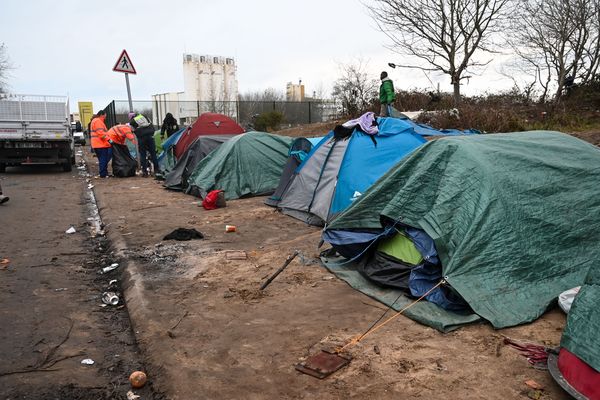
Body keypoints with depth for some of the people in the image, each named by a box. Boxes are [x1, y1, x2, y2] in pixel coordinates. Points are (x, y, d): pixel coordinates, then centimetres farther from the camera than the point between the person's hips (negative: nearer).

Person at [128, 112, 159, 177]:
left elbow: (134, 131, 4)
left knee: (142, 154, 5)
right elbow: (152, 126, 17)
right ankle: (156, 169, 9)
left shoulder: (131, 122, 10)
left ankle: (144, 171, 4)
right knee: (153, 153, 8)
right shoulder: (143, 116, 19)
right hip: (150, 135, 3)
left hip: (141, 137, -2)